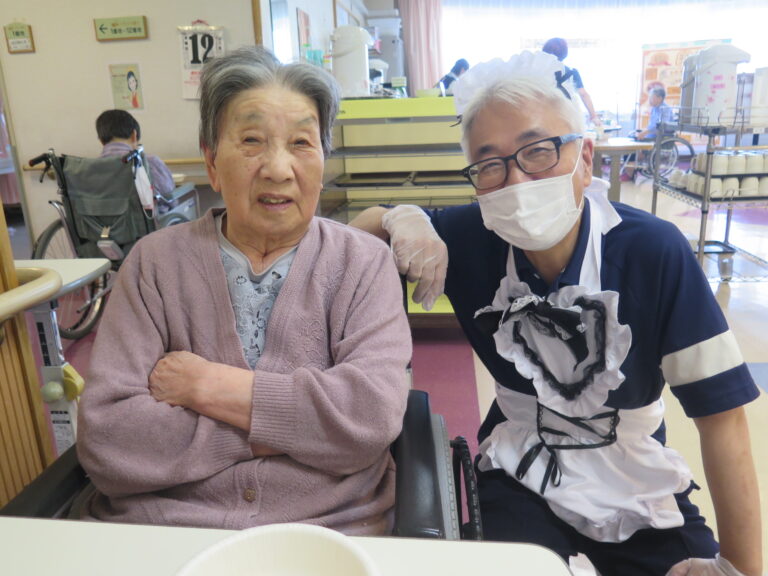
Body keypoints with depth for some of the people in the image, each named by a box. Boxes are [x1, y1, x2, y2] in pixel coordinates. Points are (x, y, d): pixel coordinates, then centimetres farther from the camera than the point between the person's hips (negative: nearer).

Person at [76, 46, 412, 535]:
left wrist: (204, 384, -11)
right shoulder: (156, 262, 2)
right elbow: (103, 438, -7)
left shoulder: (365, 262, 0)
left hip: (325, 530, 0)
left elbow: (374, 412, -14)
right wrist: (277, 428, -12)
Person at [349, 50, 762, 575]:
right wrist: (401, 219, -24)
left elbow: (722, 414, -15)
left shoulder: (654, 251, -21)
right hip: (522, 473, 0)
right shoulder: (468, 237, -15)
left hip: (637, 480, 1)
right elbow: (359, 228, 0)